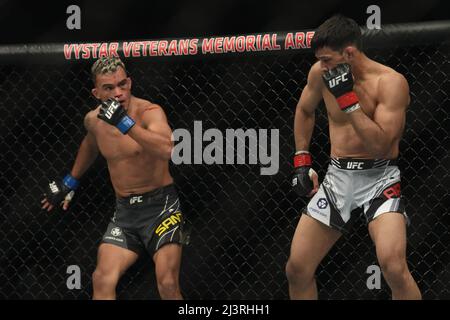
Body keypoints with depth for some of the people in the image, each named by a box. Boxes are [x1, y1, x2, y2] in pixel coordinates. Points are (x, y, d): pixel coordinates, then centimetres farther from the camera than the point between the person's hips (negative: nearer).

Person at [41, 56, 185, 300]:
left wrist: (125, 123, -40)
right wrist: (70, 181, 36)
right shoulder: (94, 120, 3)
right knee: (102, 280, -8)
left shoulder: (149, 112, -16)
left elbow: (167, 149, -38)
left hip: (160, 205, -5)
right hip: (125, 210, 5)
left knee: (167, 284, -18)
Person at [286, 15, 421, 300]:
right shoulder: (321, 73, -1)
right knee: (297, 269, 4)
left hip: (379, 178, -5)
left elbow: (380, 144, -24)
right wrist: (302, 161, 14)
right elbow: (305, 110, 20)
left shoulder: (391, 82, -17)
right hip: (337, 177, 6)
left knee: (393, 266, -27)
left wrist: (348, 97, -26)